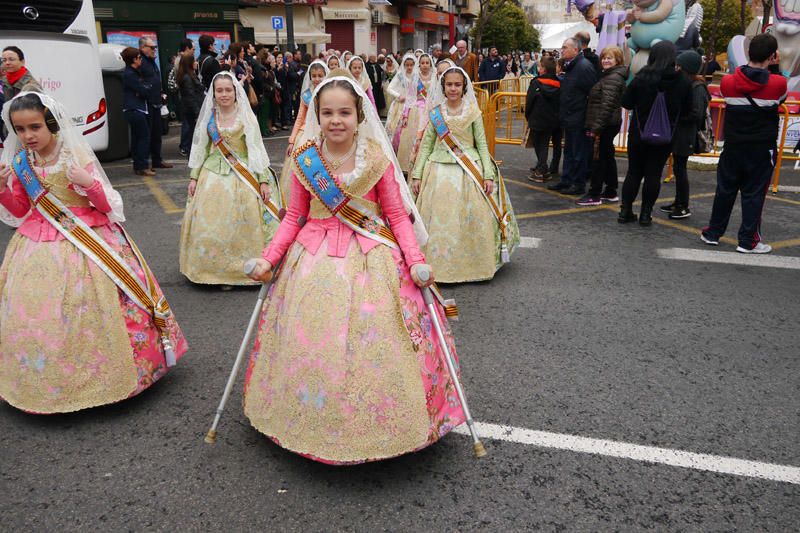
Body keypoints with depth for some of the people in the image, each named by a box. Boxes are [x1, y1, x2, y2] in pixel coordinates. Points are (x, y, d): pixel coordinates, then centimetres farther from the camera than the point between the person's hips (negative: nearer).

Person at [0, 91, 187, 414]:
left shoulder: (76, 156, -11)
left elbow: (107, 206, -10)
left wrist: (90, 183, -28)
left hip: (87, 244, -5)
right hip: (39, 248, 5)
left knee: (88, 313, -2)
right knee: (34, 314, 8)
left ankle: (105, 374, 18)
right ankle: (46, 380, 27)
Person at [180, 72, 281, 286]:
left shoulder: (246, 116, -2)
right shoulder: (208, 117, 6)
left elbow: (256, 148, -4)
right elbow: (200, 148, 11)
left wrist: (264, 180, -8)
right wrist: (194, 177, 7)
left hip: (244, 176, -3)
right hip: (213, 175, 3)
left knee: (243, 225, -2)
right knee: (211, 226, 1)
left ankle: (245, 268, 11)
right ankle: (218, 269, 13)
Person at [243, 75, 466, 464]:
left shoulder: (377, 159, -6)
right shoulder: (305, 160, -1)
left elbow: (397, 215, -3)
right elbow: (294, 217, 7)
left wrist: (416, 261, -14)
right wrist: (268, 258, -2)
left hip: (371, 256, -2)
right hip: (315, 257, 2)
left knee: (371, 337, -2)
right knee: (309, 341, 4)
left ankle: (375, 420, 19)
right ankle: (314, 418, 26)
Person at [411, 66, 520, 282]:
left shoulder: (473, 112, 2)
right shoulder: (435, 113, 5)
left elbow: (482, 145, 2)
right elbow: (426, 145, 5)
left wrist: (488, 175, -7)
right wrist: (417, 175, 0)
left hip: (469, 172, -1)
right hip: (440, 172, 1)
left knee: (471, 221, -1)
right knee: (438, 220, -1)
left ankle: (472, 264, 13)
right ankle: (438, 264, 11)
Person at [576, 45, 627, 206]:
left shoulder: (613, 78, -15)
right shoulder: (608, 76, 17)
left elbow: (607, 104, -22)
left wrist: (596, 127, -24)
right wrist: (593, 126, 16)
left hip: (606, 125, -10)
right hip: (610, 124, 10)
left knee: (599, 157, -6)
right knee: (608, 156, 14)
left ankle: (594, 195, -2)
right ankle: (610, 192, 22)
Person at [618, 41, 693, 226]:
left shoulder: (641, 79, -13)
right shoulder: (684, 82, -6)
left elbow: (626, 102, -5)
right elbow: (687, 111, 2)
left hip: (639, 134, -1)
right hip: (665, 137, 1)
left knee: (634, 172, 10)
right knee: (654, 174, 7)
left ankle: (625, 210, 12)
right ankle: (646, 213, 9)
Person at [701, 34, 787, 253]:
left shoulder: (728, 82, -8)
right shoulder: (778, 83, -12)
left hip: (733, 146, 3)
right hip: (762, 149, -2)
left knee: (725, 190, 13)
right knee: (754, 194, 4)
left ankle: (713, 232, 22)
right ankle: (748, 241, 8)